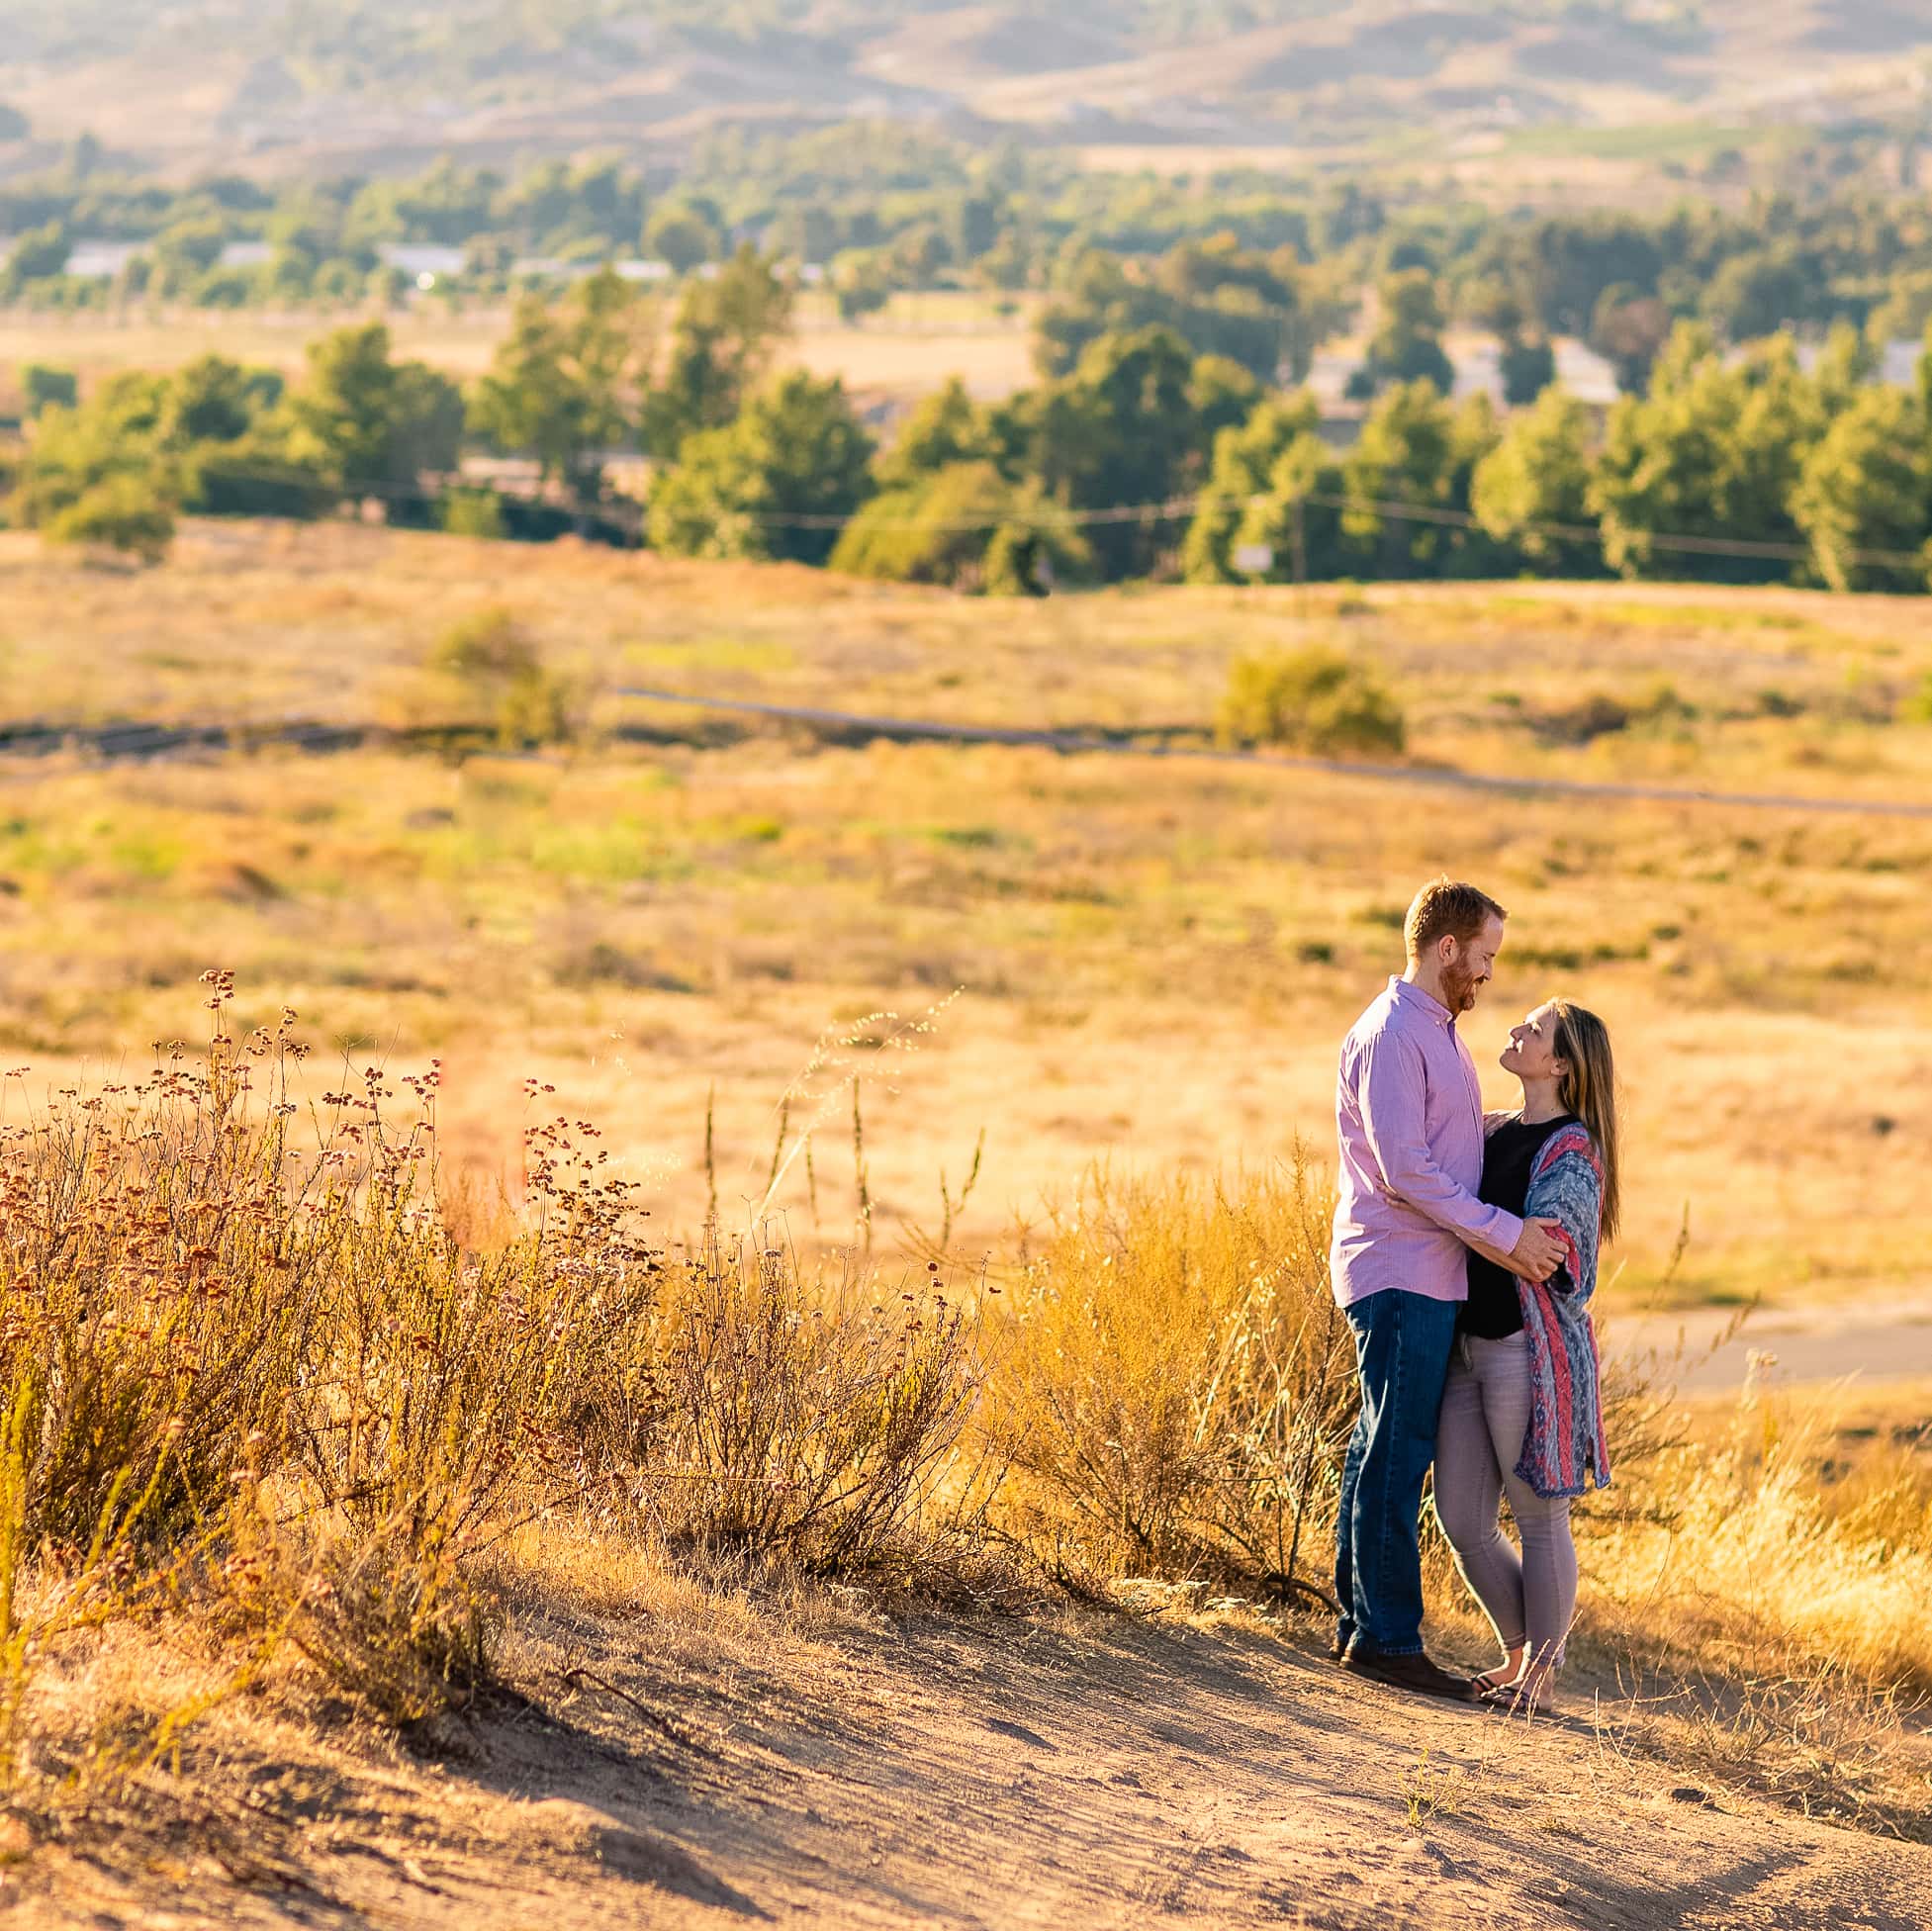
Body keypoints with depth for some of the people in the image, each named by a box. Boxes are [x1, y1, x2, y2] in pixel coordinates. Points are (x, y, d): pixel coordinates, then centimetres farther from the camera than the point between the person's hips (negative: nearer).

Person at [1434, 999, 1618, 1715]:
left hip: (1530, 1349, -8)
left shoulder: (1571, 1147, -10)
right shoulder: (1495, 1132, 13)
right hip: (1468, 1344, 8)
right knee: (1462, 1522, 9)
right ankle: (1520, 1650, 26)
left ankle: (1543, 1669, 14)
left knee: (1538, 1518, 3)